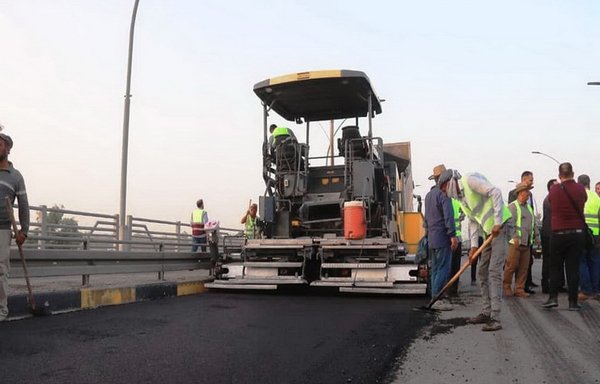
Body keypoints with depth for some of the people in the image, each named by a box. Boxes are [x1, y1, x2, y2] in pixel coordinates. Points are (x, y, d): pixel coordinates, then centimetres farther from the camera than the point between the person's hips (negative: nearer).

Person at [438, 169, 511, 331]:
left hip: (500, 227, -10)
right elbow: (473, 222, 17)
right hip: (489, 232, 10)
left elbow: (495, 192, -20)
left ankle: (495, 319, -12)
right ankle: (487, 313, 20)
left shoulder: (469, 180, -10)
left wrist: (497, 222, -23)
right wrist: (473, 246, 7)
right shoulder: (461, 198, 17)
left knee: (494, 271, -13)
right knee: (481, 272, 11)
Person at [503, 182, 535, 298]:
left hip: (527, 243, 7)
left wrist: (532, 238, 13)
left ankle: (519, 289, 12)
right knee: (512, 265, -4)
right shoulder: (513, 206, -6)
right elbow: (510, 223, -12)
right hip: (515, 242, -7)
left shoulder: (529, 207, 18)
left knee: (523, 268, 6)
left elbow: (532, 224, 21)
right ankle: (506, 286, 11)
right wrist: (515, 237, -17)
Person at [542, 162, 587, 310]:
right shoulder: (580, 189, -3)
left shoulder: (554, 189, -6)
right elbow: (584, 201, 15)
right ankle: (573, 302, 6)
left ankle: (553, 297, 0)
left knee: (555, 266, 9)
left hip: (558, 233, -1)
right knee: (573, 268, 4)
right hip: (577, 233, 1)